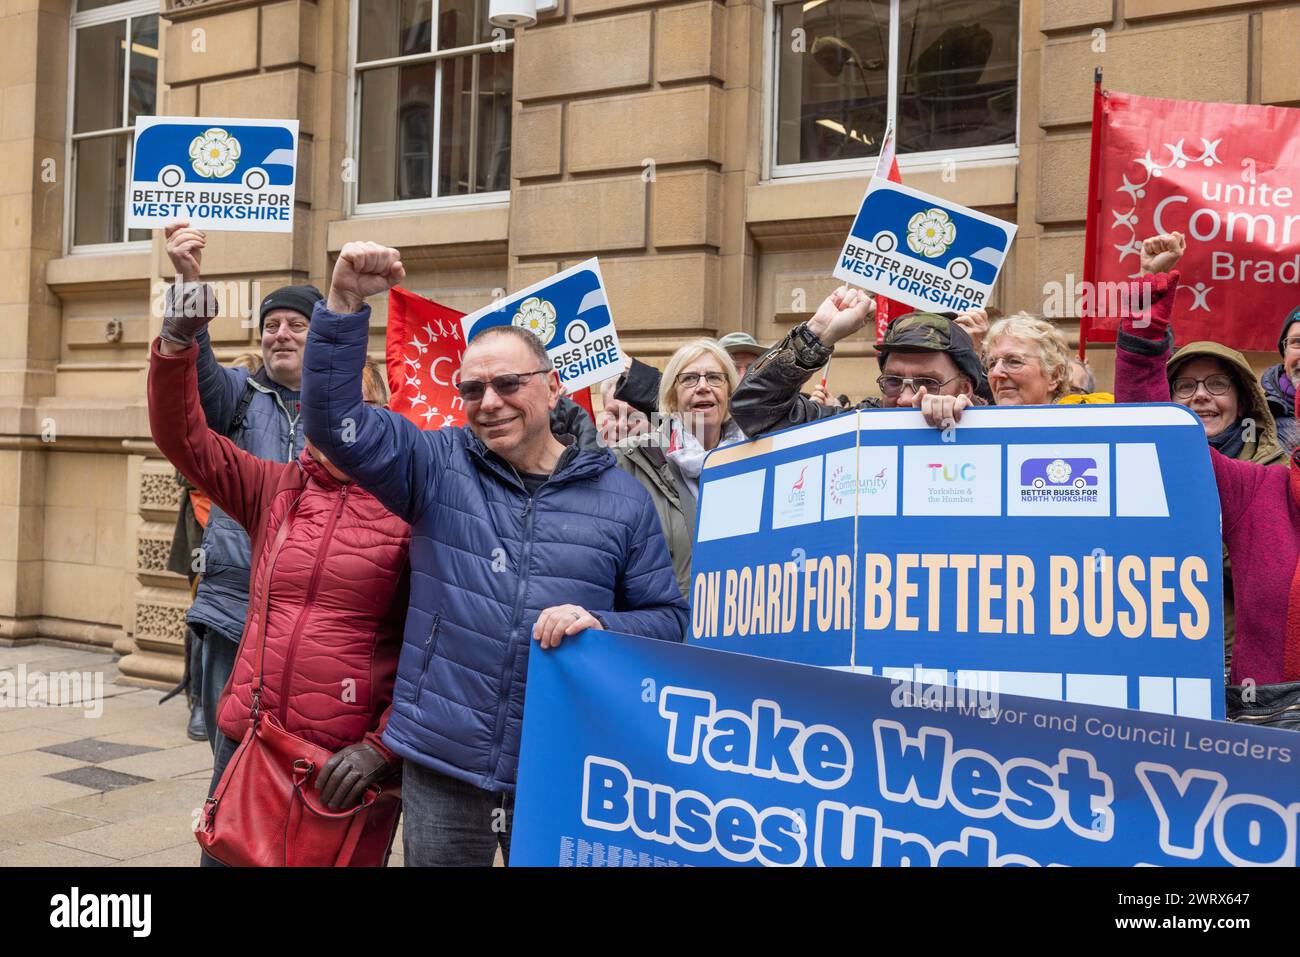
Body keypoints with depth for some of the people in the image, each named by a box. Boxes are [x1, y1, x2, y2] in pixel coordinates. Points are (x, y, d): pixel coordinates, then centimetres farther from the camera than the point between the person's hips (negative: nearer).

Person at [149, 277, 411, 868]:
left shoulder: (410, 510, -8)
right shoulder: (276, 489, 7)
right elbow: (181, 436, 2)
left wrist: (381, 747, -14)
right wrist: (177, 342, -12)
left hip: (347, 764, -4)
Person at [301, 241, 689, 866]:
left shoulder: (621, 499, 3)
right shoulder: (438, 466, 3)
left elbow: (666, 618, 5)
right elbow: (335, 420, -7)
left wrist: (600, 626, -16)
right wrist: (345, 303, -17)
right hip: (441, 767, 0)